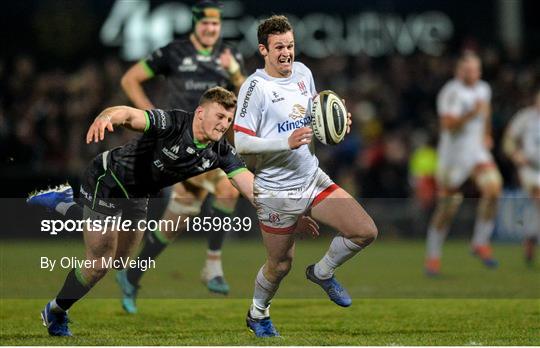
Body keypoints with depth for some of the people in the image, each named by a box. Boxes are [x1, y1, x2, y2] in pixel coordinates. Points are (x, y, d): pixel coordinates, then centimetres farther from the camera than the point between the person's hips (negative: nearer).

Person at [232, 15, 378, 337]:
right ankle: (258, 315, 37)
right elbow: (241, 142, -20)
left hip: (313, 178, 6)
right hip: (277, 192, -6)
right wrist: (287, 142, -31)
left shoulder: (303, 72, 4)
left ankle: (322, 273, 21)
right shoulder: (256, 87, -17)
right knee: (280, 266, 8)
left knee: (366, 231, -6)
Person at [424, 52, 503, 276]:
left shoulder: (483, 89, 8)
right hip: (453, 154, -5)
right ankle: (433, 256, 17)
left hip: (477, 151, 5)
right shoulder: (452, 93, -16)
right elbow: (448, 125, -27)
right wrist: (472, 113, -33)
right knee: (446, 208, 1)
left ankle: (481, 243, -5)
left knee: (493, 187, -19)